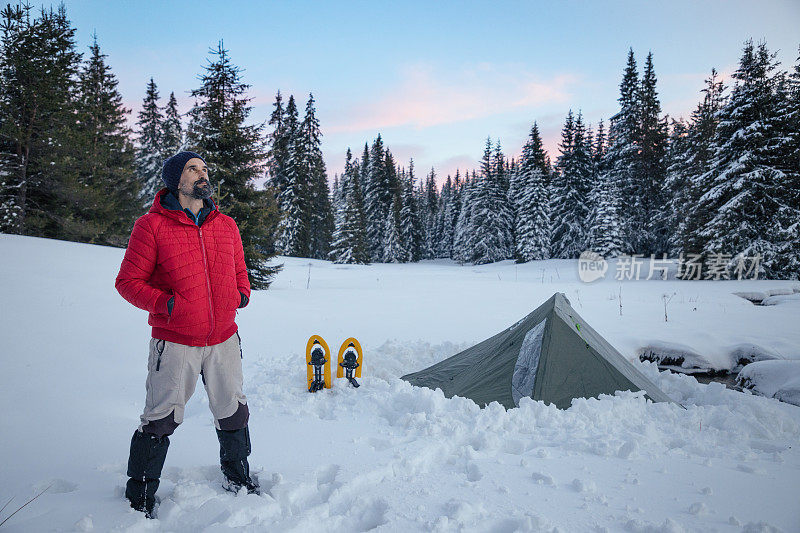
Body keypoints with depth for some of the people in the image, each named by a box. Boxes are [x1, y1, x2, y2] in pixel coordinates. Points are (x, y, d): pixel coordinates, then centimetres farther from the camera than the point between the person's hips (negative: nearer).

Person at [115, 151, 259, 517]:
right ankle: (141, 492, 28)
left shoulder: (227, 226, 7)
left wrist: (241, 294, 0)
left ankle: (237, 473, 39)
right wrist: (166, 304, -18)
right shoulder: (151, 226, -8)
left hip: (224, 340, 4)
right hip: (175, 344, -4)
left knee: (233, 414, 16)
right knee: (161, 420, 5)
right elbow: (128, 281, -6)